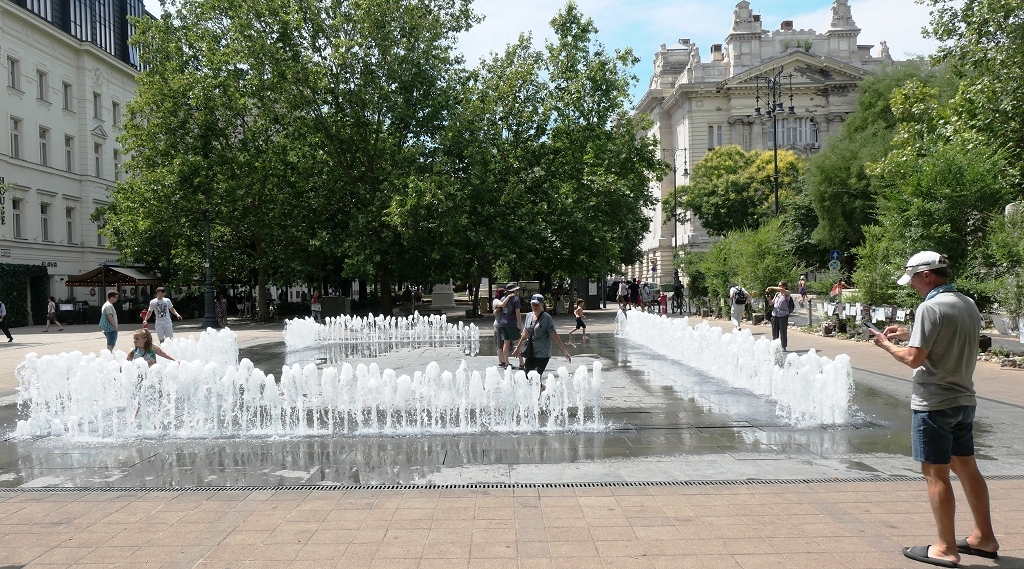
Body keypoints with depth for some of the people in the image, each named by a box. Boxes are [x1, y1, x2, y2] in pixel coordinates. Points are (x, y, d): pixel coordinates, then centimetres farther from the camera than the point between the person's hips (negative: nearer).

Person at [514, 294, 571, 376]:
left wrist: (565, 351, -15)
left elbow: (554, 335, -11)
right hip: (530, 352, 6)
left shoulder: (547, 318, -10)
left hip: (542, 354, -6)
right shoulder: (529, 315, 7)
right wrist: (518, 347, 28)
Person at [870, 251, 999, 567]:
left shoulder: (931, 307, -17)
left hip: (934, 403, -9)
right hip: (963, 400, 9)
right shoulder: (968, 305, 9)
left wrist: (887, 344, -2)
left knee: (936, 473, 0)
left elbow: (914, 358, -19)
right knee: (966, 467, 18)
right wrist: (910, 334, 17)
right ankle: (984, 537, 29)